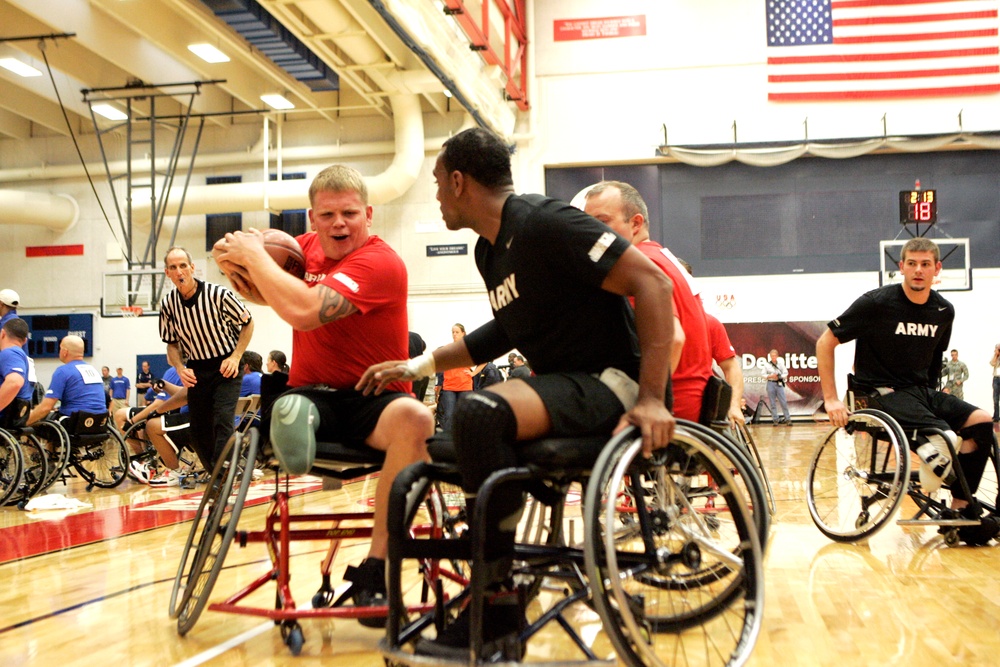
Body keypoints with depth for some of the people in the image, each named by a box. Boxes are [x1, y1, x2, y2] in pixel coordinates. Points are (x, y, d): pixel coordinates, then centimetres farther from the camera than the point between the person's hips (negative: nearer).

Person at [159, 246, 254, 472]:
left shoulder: (218, 294, -17)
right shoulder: (167, 305, -4)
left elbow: (247, 323, -4)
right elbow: (172, 343, 10)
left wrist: (236, 357, -13)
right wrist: (180, 368, -9)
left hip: (225, 368, -4)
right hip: (196, 372, 5)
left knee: (222, 421, -19)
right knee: (198, 431, 6)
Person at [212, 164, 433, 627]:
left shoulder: (380, 262, -14)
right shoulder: (308, 248, 9)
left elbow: (304, 310, -29)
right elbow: (265, 295, 27)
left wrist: (255, 257, -14)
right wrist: (236, 268, 3)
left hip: (372, 400, -3)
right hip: (311, 395, 3)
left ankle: (373, 570, -30)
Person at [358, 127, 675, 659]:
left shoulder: (544, 222, -16)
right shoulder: (489, 250, 12)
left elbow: (652, 283, -22)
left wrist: (652, 397, -29)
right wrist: (418, 366, 21)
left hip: (610, 384, -10)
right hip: (562, 380, 10)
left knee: (479, 413, -32)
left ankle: (498, 613, -22)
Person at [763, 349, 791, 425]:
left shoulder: (780, 363, 3)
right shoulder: (767, 364, 2)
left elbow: (785, 373, 6)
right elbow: (764, 375, 5)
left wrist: (779, 377, -10)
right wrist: (770, 376, -12)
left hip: (779, 384, 0)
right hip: (771, 384, 0)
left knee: (784, 402, -3)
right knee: (772, 403, 2)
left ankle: (787, 419, 1)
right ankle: (775, 419, 7)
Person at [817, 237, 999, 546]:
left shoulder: (944, 311, 5)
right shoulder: (877, 303, -12)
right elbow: (825, 343, -8)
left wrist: (933, 398, 15)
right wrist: (831, 399, -12)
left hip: (921, 391, 7)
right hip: (881, 393, -6)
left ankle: (961, 510, -6)